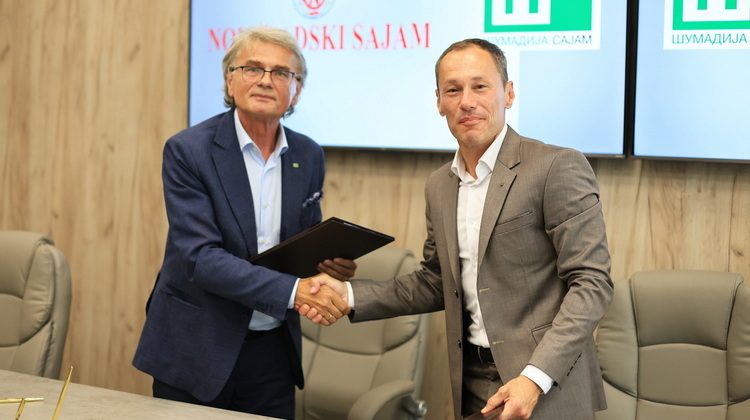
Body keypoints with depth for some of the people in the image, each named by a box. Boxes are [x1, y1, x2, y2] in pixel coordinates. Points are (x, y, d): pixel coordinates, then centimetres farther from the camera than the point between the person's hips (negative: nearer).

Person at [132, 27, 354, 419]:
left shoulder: (308, 156, 3)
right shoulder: (188, 150, -12)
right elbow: (200, 257, -21)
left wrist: (327, 261, -9)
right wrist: (292, 290, -31)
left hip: (273, 348, 4)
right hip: (197, 348, -4)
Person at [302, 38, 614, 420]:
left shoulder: (557, 168, -11)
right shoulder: (439, 187, 10)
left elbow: (591, 282, -14)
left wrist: (535, 378, -23)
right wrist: (350, 295, 4)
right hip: (472, 386, 6)